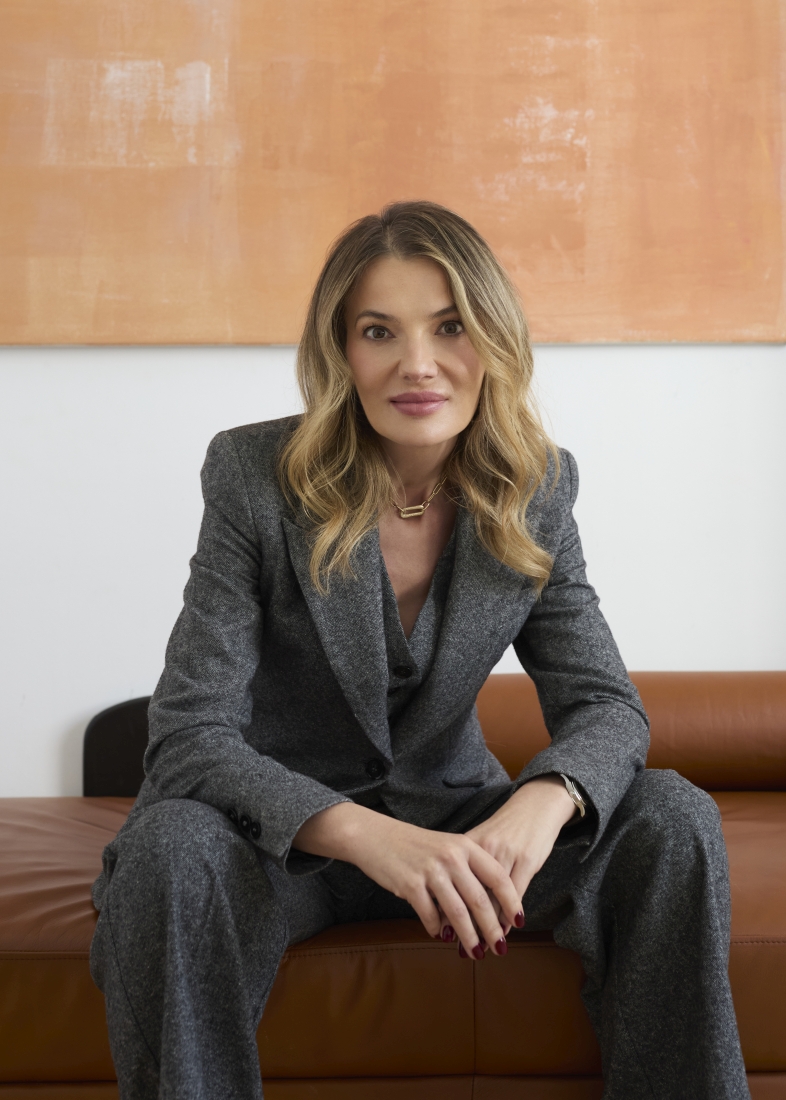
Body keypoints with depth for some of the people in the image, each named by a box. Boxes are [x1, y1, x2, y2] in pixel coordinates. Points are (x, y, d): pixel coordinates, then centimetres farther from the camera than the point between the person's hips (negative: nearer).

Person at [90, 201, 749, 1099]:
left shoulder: (535, 491, -4)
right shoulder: (255, 477, -16)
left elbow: (604, 704, -6)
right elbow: (188, 737, -22)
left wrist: (541, 802, -32)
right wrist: (368, 835, -40)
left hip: (452, 818, 3)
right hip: (286, 832, -3)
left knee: (674, 818, -18)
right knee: (171, 849, -35)